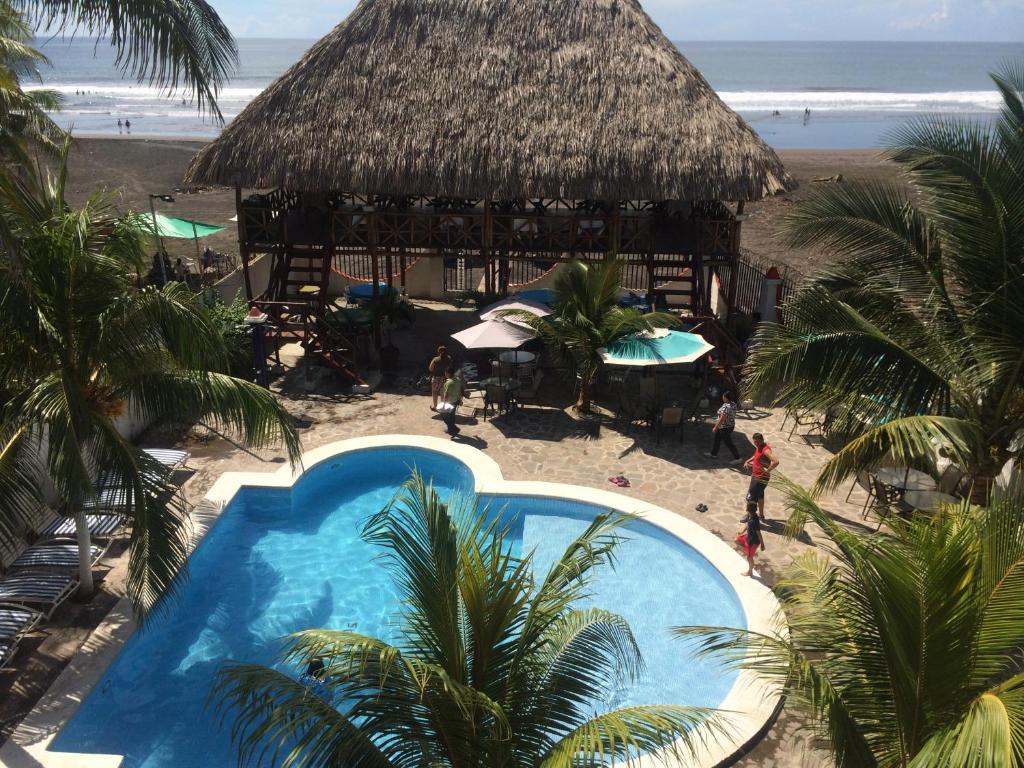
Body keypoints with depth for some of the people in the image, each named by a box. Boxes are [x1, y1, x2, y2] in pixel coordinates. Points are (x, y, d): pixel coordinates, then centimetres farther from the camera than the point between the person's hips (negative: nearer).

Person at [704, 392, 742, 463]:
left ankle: (737, 458, 9)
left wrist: (715, 427, -16)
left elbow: (722, 419, -26)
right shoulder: (733, 404, 1)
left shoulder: (726, 407, -29)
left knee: (728, 443, 2)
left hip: (725, 428, -10)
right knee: (717, 439, 22)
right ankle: (713, 454, 35)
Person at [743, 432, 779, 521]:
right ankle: (761, 514, 38)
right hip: (756, 475, 10)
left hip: (761, 478, -10)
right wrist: (748, 461, 11)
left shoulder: (766, 450, -27)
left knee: (751, 497, 2)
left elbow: (775, 461, -39)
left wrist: (767, 471, -31)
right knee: (759, 495, 23)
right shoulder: (759, 447, 3)